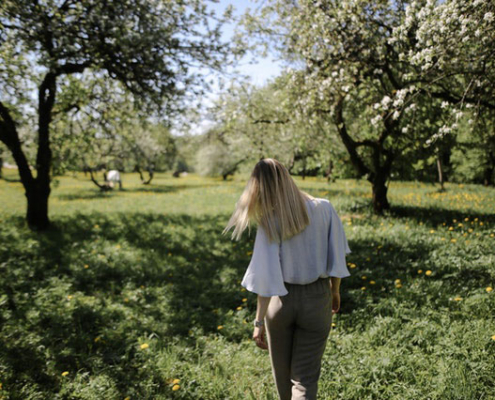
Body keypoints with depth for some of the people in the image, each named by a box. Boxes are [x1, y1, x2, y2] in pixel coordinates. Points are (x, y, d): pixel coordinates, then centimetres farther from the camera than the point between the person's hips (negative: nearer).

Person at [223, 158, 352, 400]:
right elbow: (336, 259, -3)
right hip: (316, 299, 0)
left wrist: (259, 321, -11)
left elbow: (267, 277, -18)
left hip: (281, 299, 0)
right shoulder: (324, 209, -11)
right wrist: (335, 291, 13)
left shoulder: (270, 222, -17)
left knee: (282, 371, 25)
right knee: (304, 377, 10)